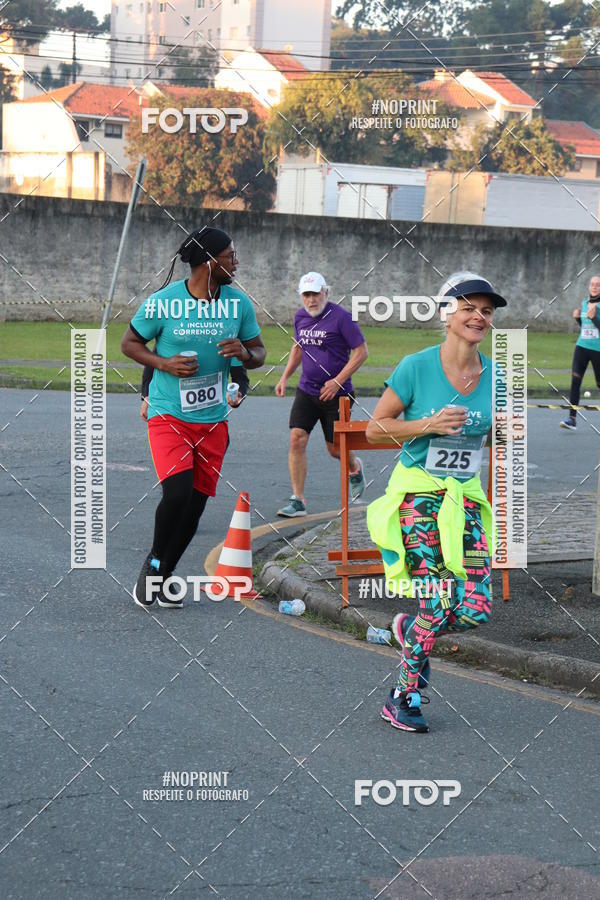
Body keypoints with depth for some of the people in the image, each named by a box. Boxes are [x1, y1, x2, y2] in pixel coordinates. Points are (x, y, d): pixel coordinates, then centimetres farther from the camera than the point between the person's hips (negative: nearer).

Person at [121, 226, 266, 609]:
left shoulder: (239, 303, 1)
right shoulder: (163, 302, -10)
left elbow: (259, 354, 11)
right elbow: (129, 343, 2)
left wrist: (244, 353, -13)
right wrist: (163, 363, -15)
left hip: (213, 420, 4)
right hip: (168, 417, -4)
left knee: (196, 504, 6)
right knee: (178, 491, -21)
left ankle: (165, 575, 24)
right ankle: (154, 561, 4)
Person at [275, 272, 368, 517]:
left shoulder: (341, 317, -13)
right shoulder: (300, 317, 7)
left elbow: (361, 352, -11)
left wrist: (337, 381, -17)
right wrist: (285, 377, 14)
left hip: (336, 394, -5)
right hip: (306, 391, 5)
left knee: (335, 448, 4)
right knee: (296, 439, -10)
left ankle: (355, 468, 41)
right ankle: (297, 501, -5)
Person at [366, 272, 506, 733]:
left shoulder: (494, 375, 3)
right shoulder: (417, 367, -9)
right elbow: (376, 427, -3)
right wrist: (428, 425, -17)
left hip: (466, 497, 5)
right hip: (417, 492, -4)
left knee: (475, 610, -6)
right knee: (439, 606, -12)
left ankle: (411, 630, 27)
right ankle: (404, 698, 8)